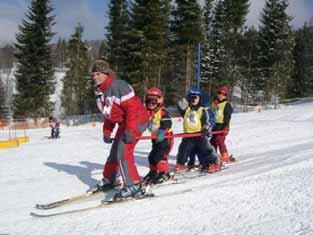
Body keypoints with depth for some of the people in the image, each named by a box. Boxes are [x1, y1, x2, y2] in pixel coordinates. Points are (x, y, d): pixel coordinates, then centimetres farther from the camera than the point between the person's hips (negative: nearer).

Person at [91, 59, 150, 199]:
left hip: (136, 119, -9)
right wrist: (107, 132, 10)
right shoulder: (100, 91, 8)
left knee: (123, 152, -18)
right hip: (123, 123, 9)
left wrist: (130, 130, -29)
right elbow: (108, 114, 17)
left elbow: (133, 107, -26)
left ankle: (133, 186, -13)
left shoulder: (118, 86, -21)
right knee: (115, 151, 17)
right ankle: (108, 180, 36)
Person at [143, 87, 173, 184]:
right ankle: (153, 172, 31)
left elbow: (167, 123, -27)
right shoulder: (148, 113, 8)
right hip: (155, 138, 9)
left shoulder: (163, 112, -16)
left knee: (160, 156, -16)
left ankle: (164, 173, -6)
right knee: (152, 156, 14)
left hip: (165, 138, -9)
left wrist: (162, 132, -38)